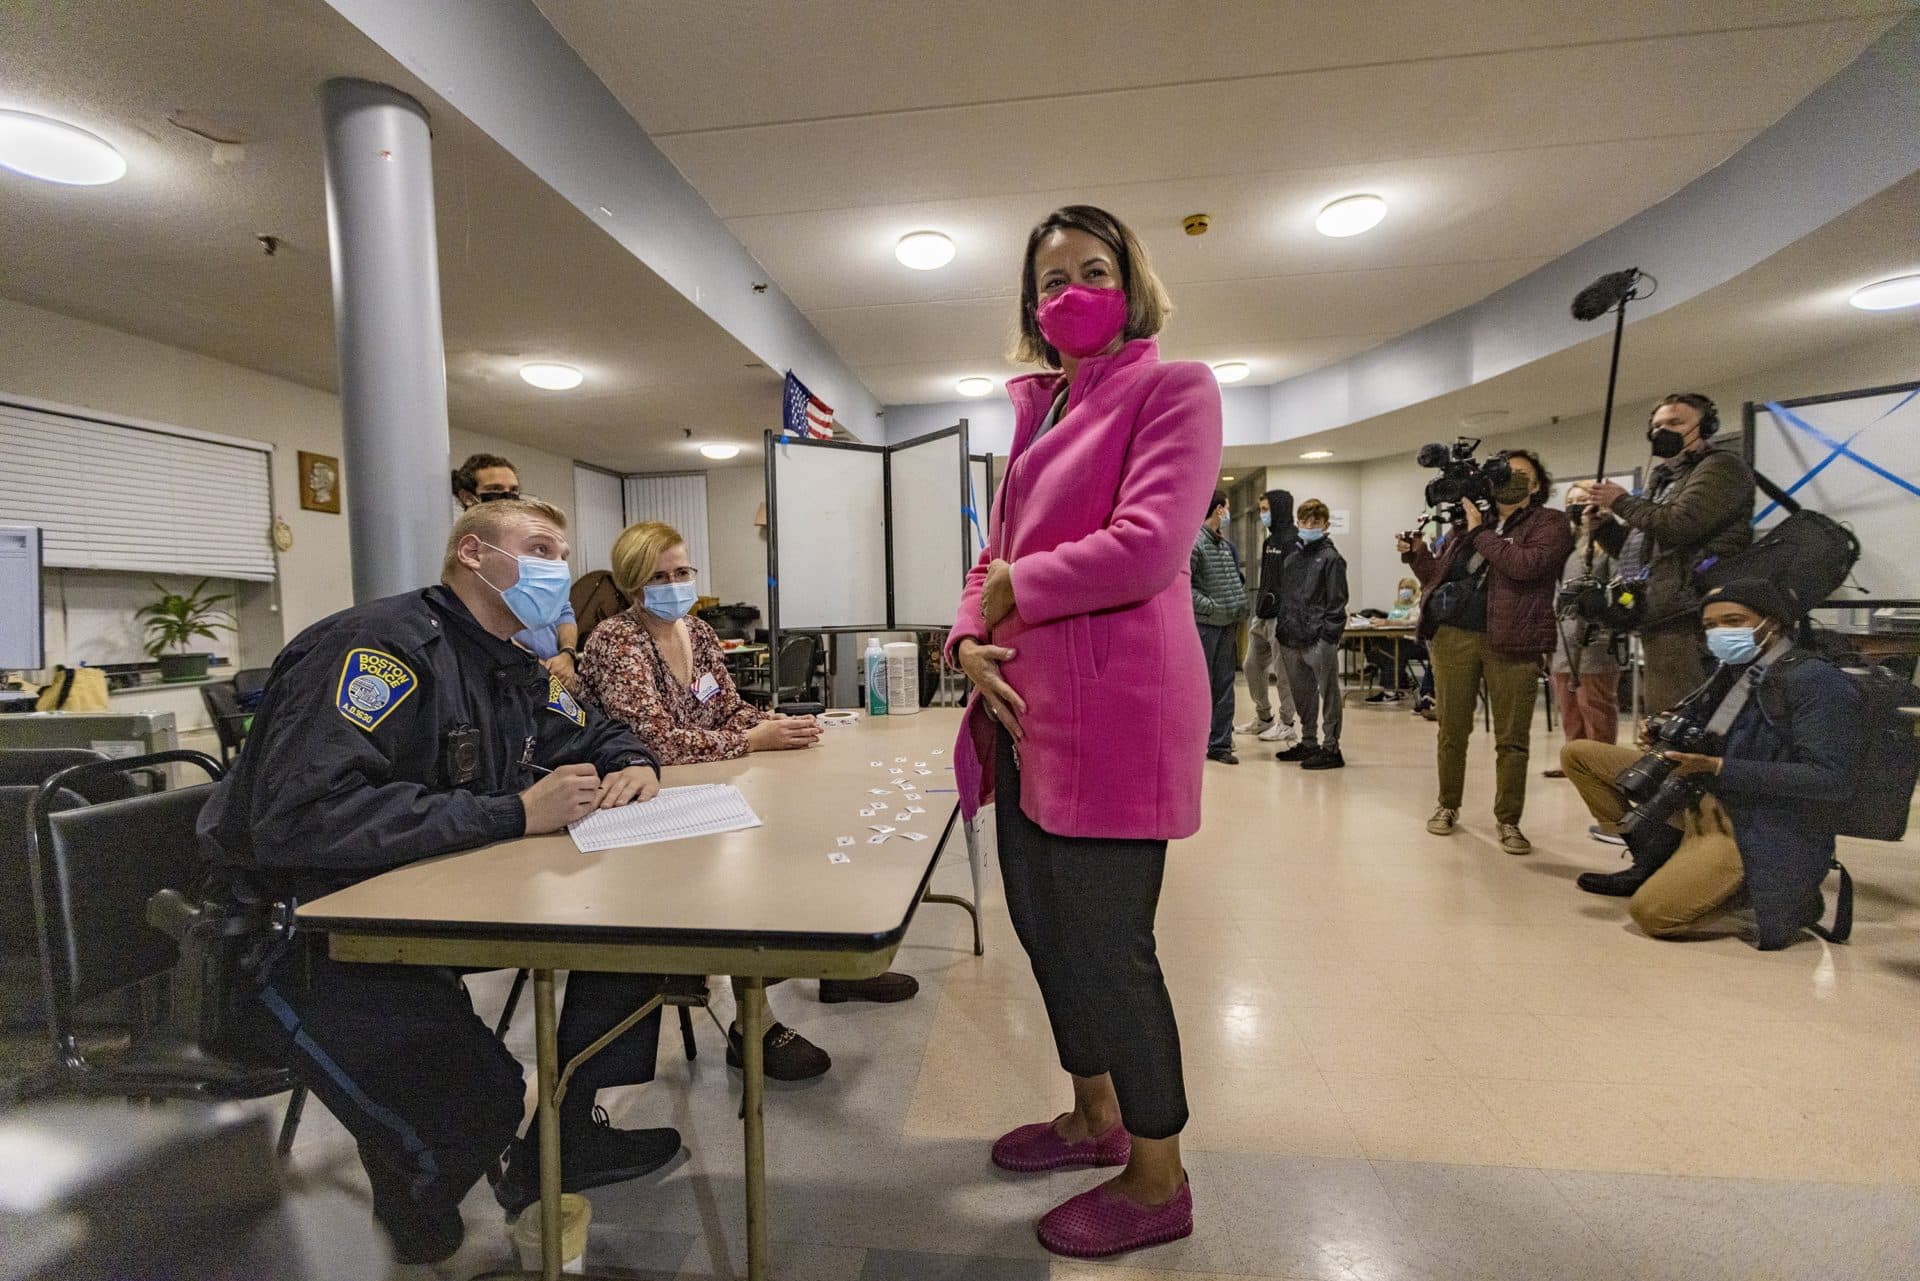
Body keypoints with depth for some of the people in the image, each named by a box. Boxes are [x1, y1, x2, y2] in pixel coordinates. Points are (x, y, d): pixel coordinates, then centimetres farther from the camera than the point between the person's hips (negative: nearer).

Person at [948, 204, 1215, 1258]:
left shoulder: (1172, 388, -3)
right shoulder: (1038, 413, 20)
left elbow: (1144, 547, -19)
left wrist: (1010, 594, -7)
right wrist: (971, 641, -3)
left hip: (1114, 708, -8)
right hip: (1028, 708, 8)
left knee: (1107, 945, 2)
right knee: (1042, 925, 17)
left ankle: (1157, 1181, 27)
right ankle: (1095, 1118, 42)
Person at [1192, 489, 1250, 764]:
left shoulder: (1226, 543, 15)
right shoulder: (1194, 542, -11)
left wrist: (1239, 608, 9)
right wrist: (1211, 606, -18)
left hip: (1228, 624, 8)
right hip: (1204, 624, -8)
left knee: (1224, 686, 10)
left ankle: (1220, 743, 17)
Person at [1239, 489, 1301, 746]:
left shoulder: (1293, 540, -12)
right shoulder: (1270, 540, 17)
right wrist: (1259, 606, 18)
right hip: (1262, 616, 10)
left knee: (1283, 671, -1)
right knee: (1253, 666, 14)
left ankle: (1286, 725, 10)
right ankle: (1264, 718, 28)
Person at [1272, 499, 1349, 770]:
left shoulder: (1331, 558, -3)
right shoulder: (1292, 558, 16)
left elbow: (1336, 602, -9)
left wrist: (1329, 637, -15)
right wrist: (1279, 628, 12)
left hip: (1319, 640, -7)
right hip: (1291, 639, 7)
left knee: (1328, 695, 1)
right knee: (1302, 695, 15)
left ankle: (1331, 748, 7)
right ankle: (1308, 743, 27)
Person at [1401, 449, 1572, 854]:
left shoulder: (1549, 523, 4)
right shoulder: (1466, 520, 15)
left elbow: (1525, 565, -16)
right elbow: (1439, 576, 20)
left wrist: (1480, 531, -8)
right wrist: (1417, 554, 3)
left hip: (1510, 642, -3)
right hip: (1453, 636, 3)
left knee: (1512, 738, 3)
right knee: (1452, 731, 9)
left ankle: (1508, 821, 15)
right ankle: (1448, 806, 24)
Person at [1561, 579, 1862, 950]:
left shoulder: (1818, 682, -14)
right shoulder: (1734, 670, 8)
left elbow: (1833, 778, -21)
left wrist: (1718, 768, -27)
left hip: (1761, 827, -8)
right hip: (1697, 796, 8)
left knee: (1653, 913, -22)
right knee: (1579, 753, 1)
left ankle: (1787, 897, 4)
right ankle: (1654, 860, 7)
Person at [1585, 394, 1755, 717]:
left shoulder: (1721, 467, -1)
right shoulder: (1665, 480, 26)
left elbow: (1680, 526, -18)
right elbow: (1639, 551, 27)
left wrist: (1621, 502, -4)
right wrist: (1602, 523, 9)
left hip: (1687, 622, -10)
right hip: (1659, 621, 10)